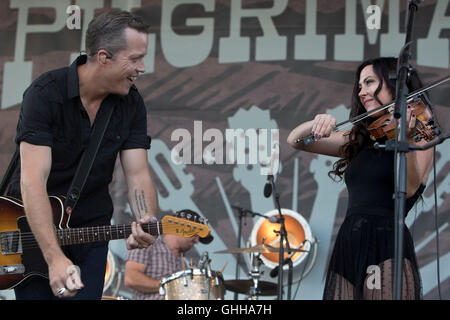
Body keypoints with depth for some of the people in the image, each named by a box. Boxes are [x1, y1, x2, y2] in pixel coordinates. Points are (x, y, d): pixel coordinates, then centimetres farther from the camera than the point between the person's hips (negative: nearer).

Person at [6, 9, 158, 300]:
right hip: (32, 224, -4)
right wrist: (55, 258, -40)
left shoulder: (131, 103, -7)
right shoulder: (46, 94, -23)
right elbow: (33, 180, -30)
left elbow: (138, 174, -10)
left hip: (91, 226, 4)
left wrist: (148, 221, -33)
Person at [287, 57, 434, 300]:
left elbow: (409, 188, -17)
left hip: (386, 249, -5)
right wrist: (318, 123, -5)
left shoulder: (419, 137, 3)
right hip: (346, 250, 5)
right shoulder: (360, 139, 19)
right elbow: (295, 140, 16)